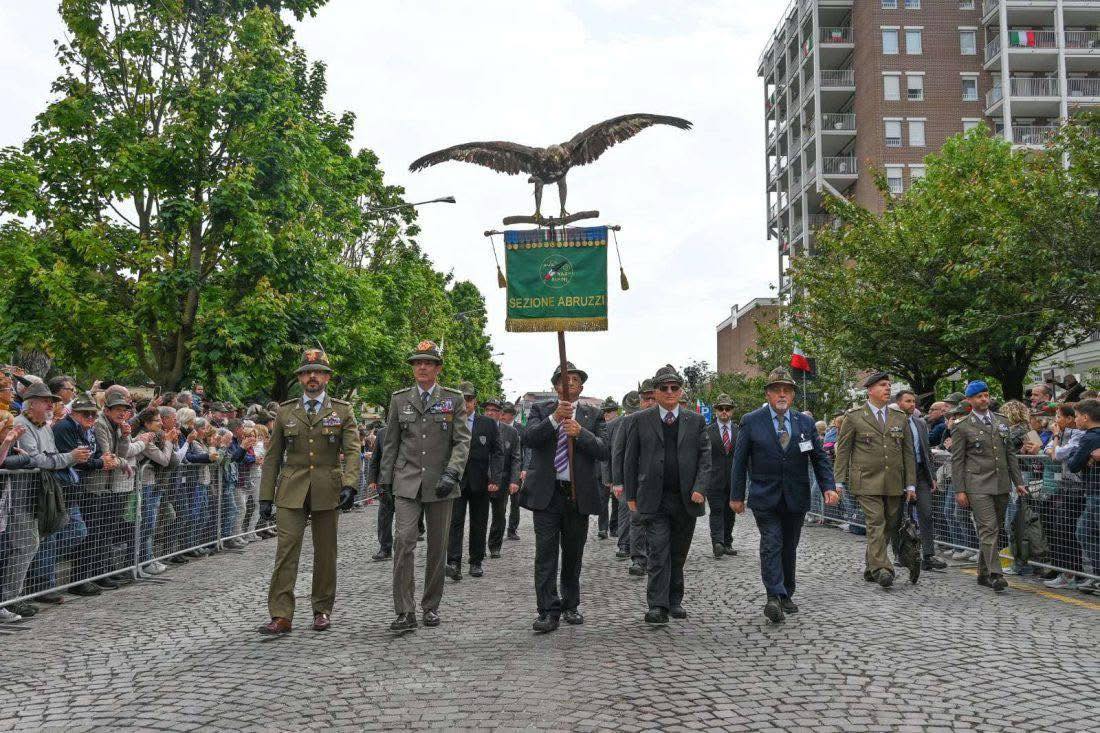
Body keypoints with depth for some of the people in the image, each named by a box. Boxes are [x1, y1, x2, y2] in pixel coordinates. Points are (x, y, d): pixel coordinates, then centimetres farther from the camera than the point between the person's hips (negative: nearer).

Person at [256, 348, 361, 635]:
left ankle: (322, 610, 22)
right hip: (291, 492, 0)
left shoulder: (342, 411, 6)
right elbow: (273, 457, 10)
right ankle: (281, 616, -5)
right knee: (286, 551, -7)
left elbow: (352, 451, -3)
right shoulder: (285, 412, 9)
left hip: (327, 492, 0)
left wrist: (349, 484, -19)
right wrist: (265, 496, 5)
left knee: (326, 553, 8)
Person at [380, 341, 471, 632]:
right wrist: (384, 480, 9)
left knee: (438, 547, 7)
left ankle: (431, 606, 21)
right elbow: (391, 443, 12)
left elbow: (462, 441, -2)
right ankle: (405, 612, -8)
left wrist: (452, 473, -15)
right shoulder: (399, 399, 9)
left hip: (440, 484, 0)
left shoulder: (454, 399, 4)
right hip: (407, 482, 0)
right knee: (404, 541, -12)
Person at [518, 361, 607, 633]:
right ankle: (548, 611, -3)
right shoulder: (541, 410, 6)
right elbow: (530, 437, -11)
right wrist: (554, 419, -25)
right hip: (546, 493, -1)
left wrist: (580, 432, -20)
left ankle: (571, 606, 26)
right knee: (546, 553, -6)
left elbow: (603, 449, -4)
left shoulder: (593, 415, 8)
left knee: (573, 553, 12)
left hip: (578, 494, 2)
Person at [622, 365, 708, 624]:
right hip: (654, 500, -2)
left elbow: (705, 457, 4)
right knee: (659, 553, -9)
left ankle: (675, 601, 23)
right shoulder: (641, 420, 4)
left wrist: (700, 489, -9)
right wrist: (631, 495, 2)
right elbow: (630, 460, 6)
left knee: (678, 554, 11)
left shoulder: (695, 421, 8)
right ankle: (657, 605, -6)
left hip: (686, 499, 2)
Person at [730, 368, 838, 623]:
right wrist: (736, 496, -2)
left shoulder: (805, 423, 6)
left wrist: (828, 487, -7)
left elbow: (819, 457, 7)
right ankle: (774, 597, -15)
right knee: (771, 544, -12)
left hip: (796, 498, 3)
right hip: (765, 497, -3)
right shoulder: (751, 422, -2)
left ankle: (786, 595, 24)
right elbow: (740, 460, 0)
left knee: (789, 547, 11)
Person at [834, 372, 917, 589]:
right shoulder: (854, 416, 2)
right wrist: (840, 482, -2)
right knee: (876, 524, -11)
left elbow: (909, 452, 13)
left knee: (890, 526, 6)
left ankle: (870, 567, 20)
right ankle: (881, 569, -10)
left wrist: (911, 484, 7)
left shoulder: (901, 418, 12)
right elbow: (842, 450, 3)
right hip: (867, 481, -4)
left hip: (894, 483, 4)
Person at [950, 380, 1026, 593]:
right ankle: (995, 575, -15)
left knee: (995, 529, 9)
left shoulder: (1001, 422, 14)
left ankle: (984, 573, 19)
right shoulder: (962, 427, -2)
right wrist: (959, 490, -7)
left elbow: (1010, 454, 17)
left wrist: (1018, 481, 12)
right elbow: (957, 460, -3)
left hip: (1001, 485, 6)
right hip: (978, 486, -6)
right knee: (988, 528, -13)